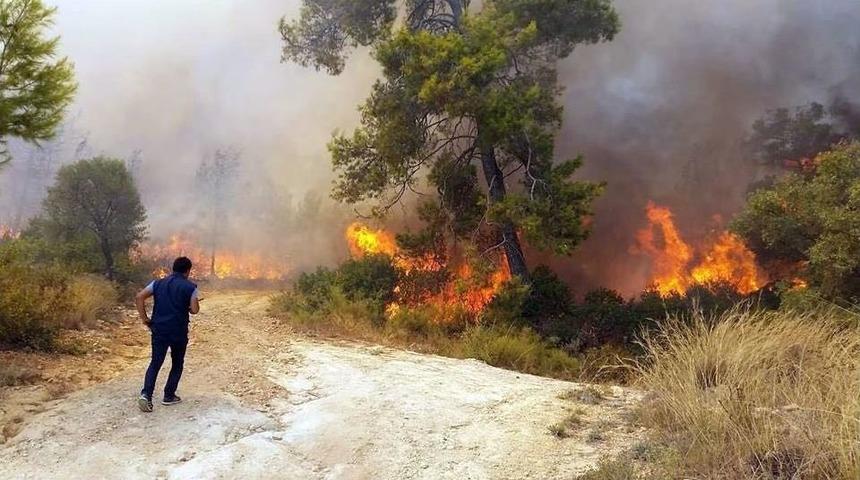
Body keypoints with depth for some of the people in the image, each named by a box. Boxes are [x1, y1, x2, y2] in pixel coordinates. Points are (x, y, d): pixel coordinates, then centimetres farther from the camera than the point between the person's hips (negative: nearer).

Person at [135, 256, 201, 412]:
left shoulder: (158, 283, 7)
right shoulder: (190, 287, -5)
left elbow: (139, 297, -1)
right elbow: (194, 310, -11)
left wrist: (144, 319, 3)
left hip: (159, 330, 3)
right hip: (179, 331, -3)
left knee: (155, 363, 8)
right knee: (177, 364, 15)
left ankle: (146, 394, -9)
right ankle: (169, 396, 17)